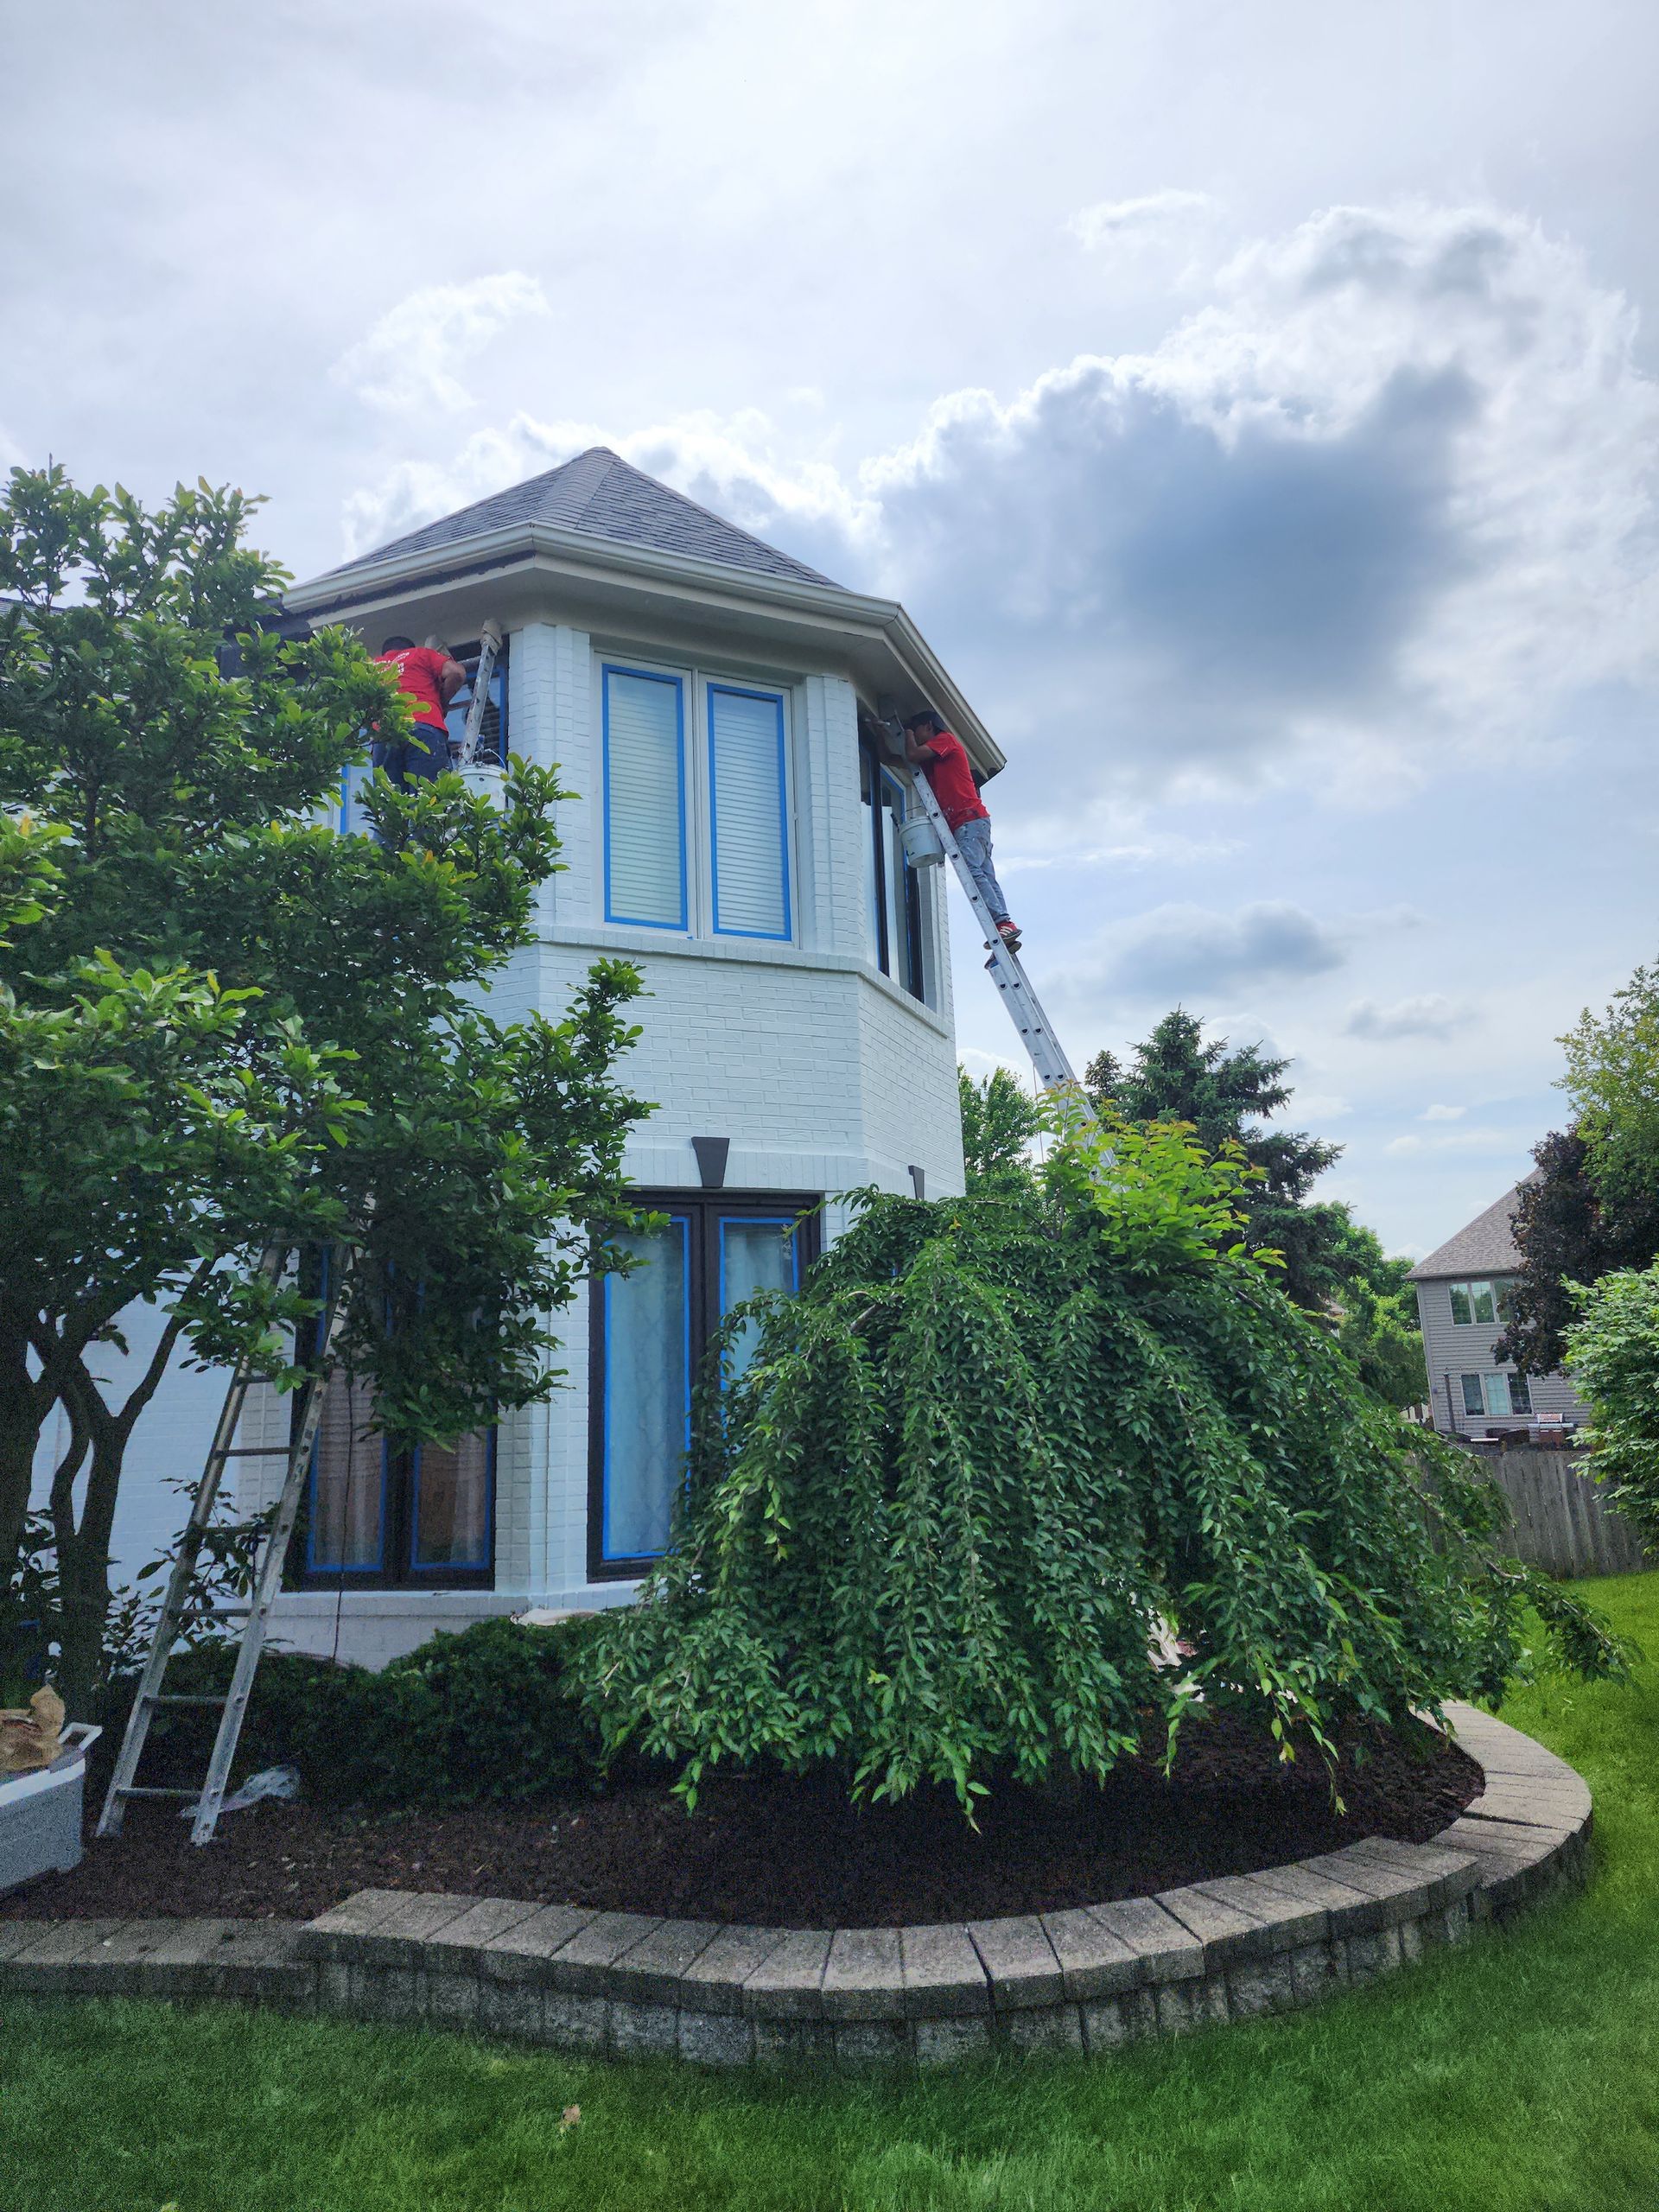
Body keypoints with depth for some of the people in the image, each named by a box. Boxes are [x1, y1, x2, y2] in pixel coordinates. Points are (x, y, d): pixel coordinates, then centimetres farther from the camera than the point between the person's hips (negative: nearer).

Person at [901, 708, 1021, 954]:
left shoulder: (946, 738, 4)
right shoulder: (933, 762, 31)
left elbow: (912, 755, -6)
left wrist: (908, 731, 12)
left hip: (970, 819, -9)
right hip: (964, 823, 9)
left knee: (972, 871, -22)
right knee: (985, 876, -2)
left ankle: (1003, 923, -32)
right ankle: (1006, 931, -12)